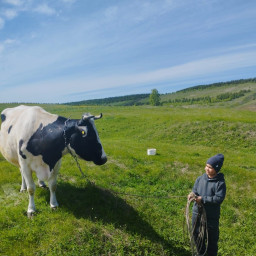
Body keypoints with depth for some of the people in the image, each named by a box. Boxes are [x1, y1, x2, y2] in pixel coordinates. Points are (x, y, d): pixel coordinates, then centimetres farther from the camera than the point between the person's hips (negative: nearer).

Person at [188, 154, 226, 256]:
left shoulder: (220, 183, -18)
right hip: (197, 213, 5)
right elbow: (195, 190, 1)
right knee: (197, 234, 23)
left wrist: (203, 199, -24)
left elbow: (219, 198, -22)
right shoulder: (200, 178, -4)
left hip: (211, 216, -5)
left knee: (212, 238, 13)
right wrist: (192, 194, -21)